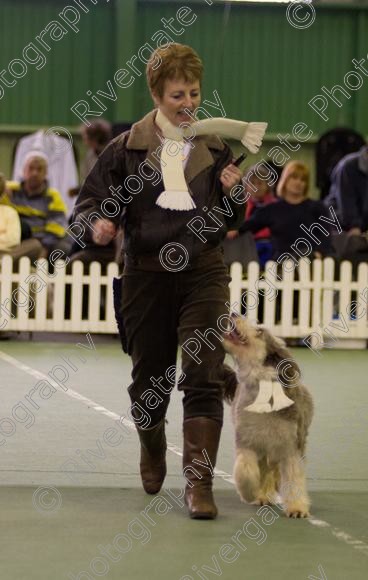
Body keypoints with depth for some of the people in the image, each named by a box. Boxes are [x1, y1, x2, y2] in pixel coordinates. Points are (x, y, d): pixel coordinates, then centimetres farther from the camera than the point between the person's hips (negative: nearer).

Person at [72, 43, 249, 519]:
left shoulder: (216, 148, 3)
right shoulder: (127, 148, -2)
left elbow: (230, 222, 10)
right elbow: (89, 200, 1)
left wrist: (231, 193, -11)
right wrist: (96, 223, -21)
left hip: (203, 273, 0)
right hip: (147, 276, 0)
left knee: (204, 378, -11)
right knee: (149, 378, 13)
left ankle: (199, 483, -12)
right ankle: (152, 453, 43)